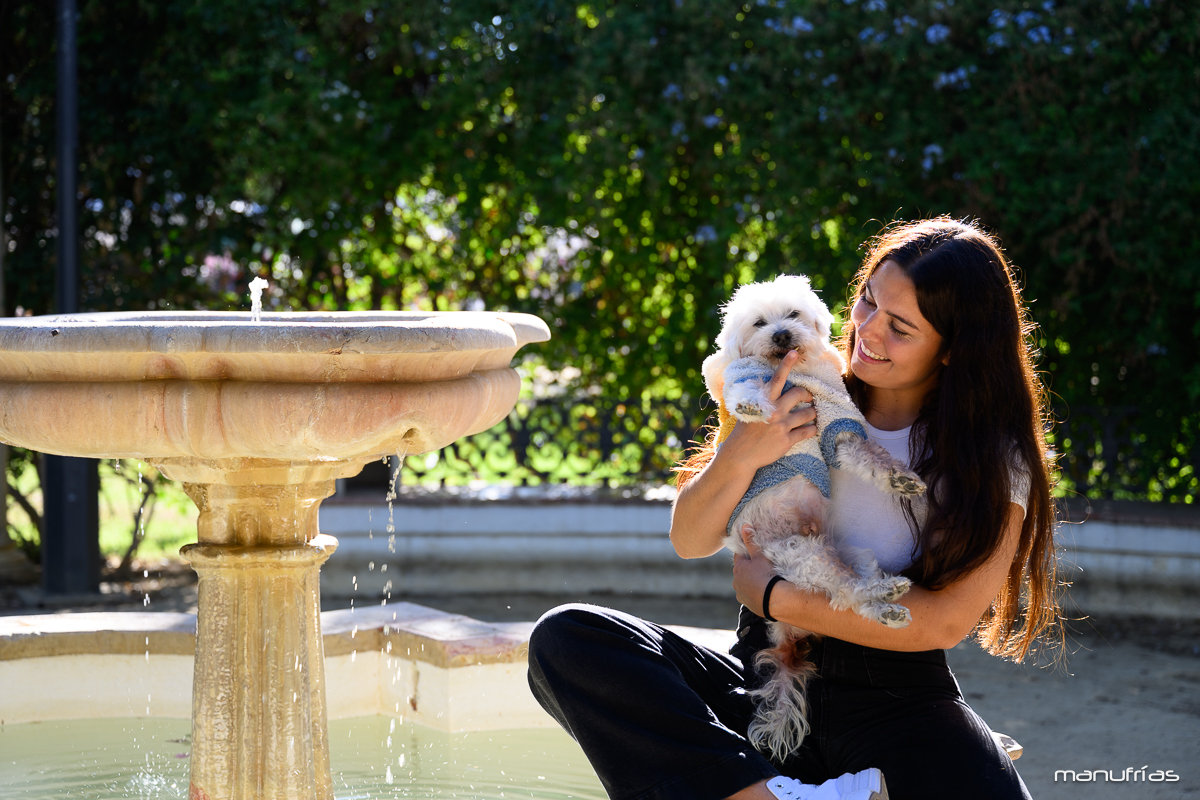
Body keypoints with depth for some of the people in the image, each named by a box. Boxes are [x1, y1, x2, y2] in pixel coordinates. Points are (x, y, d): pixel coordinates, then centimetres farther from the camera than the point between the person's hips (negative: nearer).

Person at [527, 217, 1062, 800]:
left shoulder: (994, 454, 0)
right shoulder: (799, 400, 8)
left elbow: (946, 620, -10)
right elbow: (690, 541, 7)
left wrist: (774, 598, -10)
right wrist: (742, 454, -13)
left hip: (898, 703, -4)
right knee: (565, 639, -22)